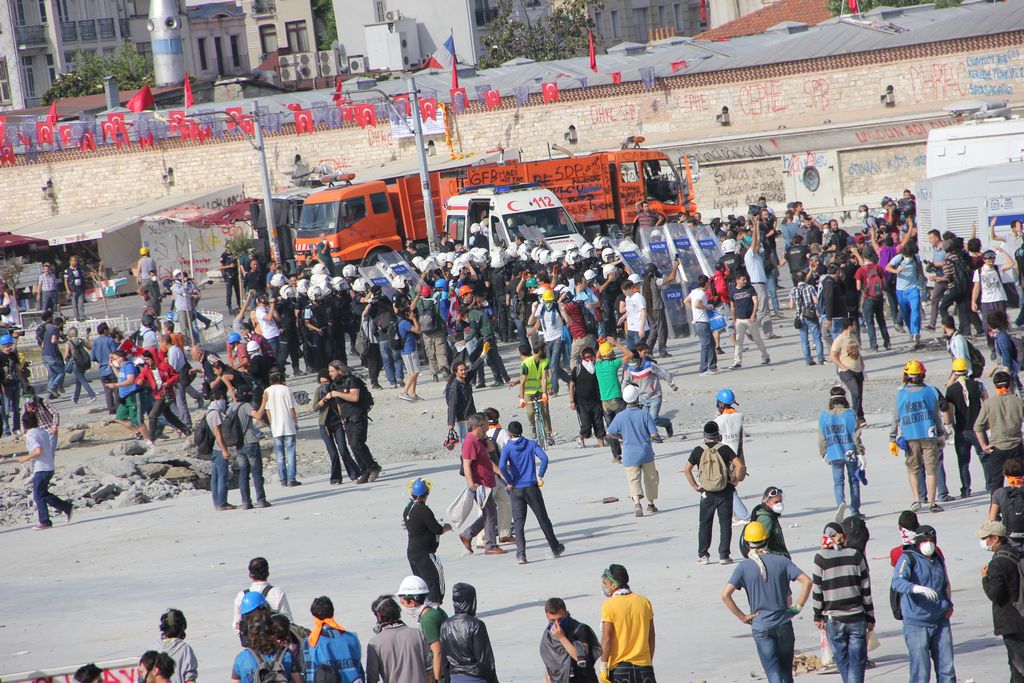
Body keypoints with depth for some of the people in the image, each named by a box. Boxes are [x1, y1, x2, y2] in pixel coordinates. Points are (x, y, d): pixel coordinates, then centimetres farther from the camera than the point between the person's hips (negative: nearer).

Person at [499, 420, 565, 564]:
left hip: (516, 489, -1)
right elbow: (544, 458, -12)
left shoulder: (507, 448, -2)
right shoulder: (531, 444, 3)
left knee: (518, 522, 1)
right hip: (532, 487, 1)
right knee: (543, 518, 13)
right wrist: (540, 476, -3)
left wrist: (509, 481, -6)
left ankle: (521, 553, -13)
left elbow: (502, 466, -18)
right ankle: (555, 548, 24)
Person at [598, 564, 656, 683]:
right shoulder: (644, 602, 5)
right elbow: (651, 637, 10)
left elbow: (606, 639, -13)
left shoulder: (609, 606, -9)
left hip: (619, 668, -4)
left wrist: (603, 668, -9)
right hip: (643, 666, 4)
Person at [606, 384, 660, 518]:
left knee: (634, 480, -1)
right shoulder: (644, 414, -10)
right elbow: (654, 434, -10)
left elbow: (610, 433, 4)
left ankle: (637, 502, -25)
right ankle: (651, 504, 31)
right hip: (646, 452, 0)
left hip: (630, 455, 0)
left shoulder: (620, 417, -6)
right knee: (650, 478, 19)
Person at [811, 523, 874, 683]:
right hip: (857, 618, 1)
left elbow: (817, 590, -3)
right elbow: (866, 589, 2)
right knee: (857, 660, 3)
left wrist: (818, 616, 10)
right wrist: (870, 617, 10)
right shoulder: (857, 556, -1)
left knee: (842, 660, 12)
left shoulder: (821, 558, -7)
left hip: (833, 620, -1)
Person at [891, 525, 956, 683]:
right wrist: (918, 588, -41)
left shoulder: (938, 559, 13)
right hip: (916, 624, -6)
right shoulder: (908, 559, -7)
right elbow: (897, 582, -24)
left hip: (940, 621, 6)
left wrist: (949, 605, 12)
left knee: (947, 669, 7)